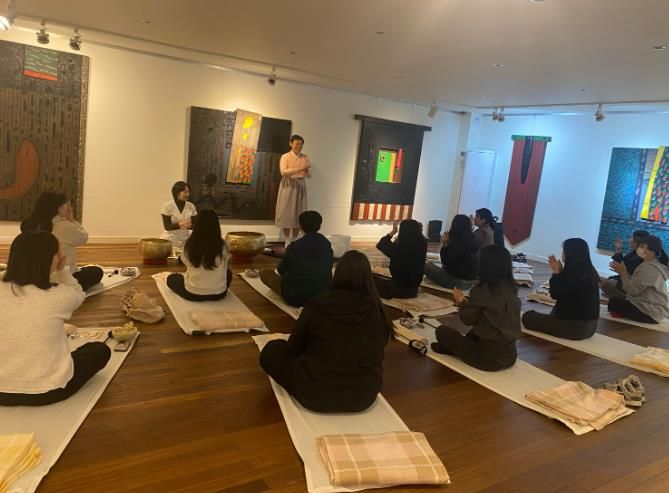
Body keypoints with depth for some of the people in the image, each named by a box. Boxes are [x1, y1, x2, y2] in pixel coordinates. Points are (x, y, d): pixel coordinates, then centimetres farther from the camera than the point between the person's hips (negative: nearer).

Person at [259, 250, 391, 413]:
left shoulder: (317, 305, -14)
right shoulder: (378, 312, -8)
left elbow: (293, 348, 0)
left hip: (316, 393, -4)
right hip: (365, 395, 5)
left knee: (271, 350, 15)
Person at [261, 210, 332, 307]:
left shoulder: (294, 246, -10)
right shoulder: (326, 244, 0)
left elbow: (282, 270, 5)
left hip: (296, 297, -5)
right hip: (323, 295, 5)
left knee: (265, 273, 12)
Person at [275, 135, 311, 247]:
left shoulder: (305, 158, 7)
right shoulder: (285, 157, -3)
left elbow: (309, 176, 4)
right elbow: (283, 172, -18)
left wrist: (307, 171, -19)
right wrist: (298, 169, -27)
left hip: (300, 187, 3)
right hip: (288, 187, -3)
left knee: (298, 214, 2)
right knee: (286, 213, -2)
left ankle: (294, 241, 12)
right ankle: (287, 241, 7)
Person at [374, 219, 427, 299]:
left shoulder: (397, 248, -22)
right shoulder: (422, 246, -10)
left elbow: (380, 245, 1)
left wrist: (393, 232, 9)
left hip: (398, 289, -6)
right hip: (413, 290, 6)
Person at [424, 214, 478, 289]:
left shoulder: (455, 243, -20)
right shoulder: (472, 242, 4)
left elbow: (445, 262, -9)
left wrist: (444, 245, -5)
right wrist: (447, 245, 10)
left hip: (457, 281, -9)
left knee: (427, 265, -2)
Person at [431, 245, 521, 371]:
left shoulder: (481, 290, -17)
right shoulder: (511, 289, 2)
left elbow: (467, 319, -3)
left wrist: (461, 301, 14)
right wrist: (468, 302, 20)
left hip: (489, 356, -7)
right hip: (510, 356, 7)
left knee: (442, 330, 4)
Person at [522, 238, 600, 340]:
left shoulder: (573, 273, -22)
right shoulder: (590, 272, 7)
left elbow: (555, 294, -12)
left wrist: (556, 272, -1)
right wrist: (560, 272, 15)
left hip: (574, 326, -10)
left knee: (528, 316, -2)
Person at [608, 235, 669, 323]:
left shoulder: (649, 268, -23)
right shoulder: (651, 264, 11)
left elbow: (632, 290, -23)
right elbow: (634, 283, 10)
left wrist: (623, 272, -12)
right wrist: (623, 272, 0)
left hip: (650, 313, -10)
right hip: (652, 308, 10)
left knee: (614, 301, -8)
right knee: (617, 298, 15)